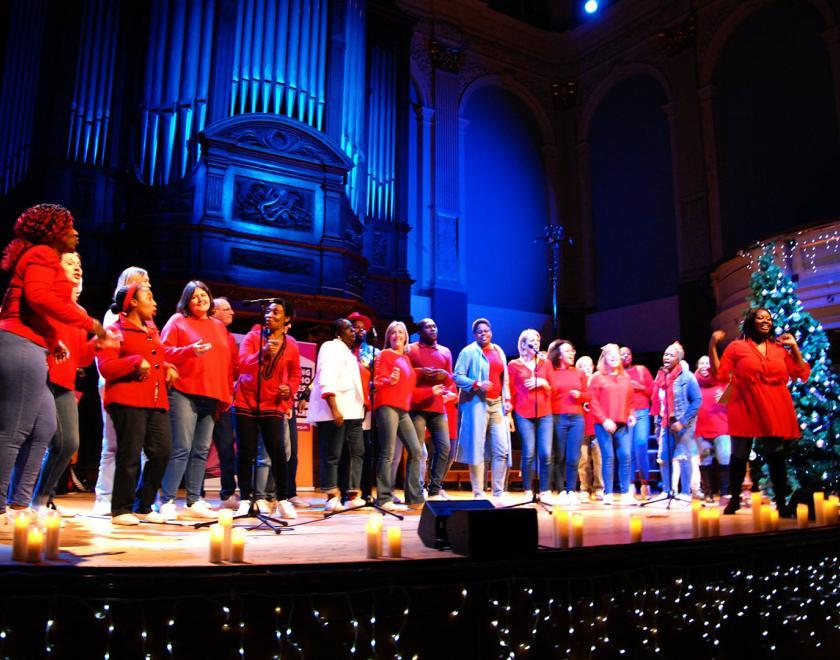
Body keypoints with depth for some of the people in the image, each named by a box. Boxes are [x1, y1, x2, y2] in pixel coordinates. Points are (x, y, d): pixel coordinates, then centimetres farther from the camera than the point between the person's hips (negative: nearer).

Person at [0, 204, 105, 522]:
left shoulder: (40, 257, 26)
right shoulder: (43, 254, -4)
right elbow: (38, 296, -22)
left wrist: (51, 341, 14)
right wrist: (87, 322, -17)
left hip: (26, 348, 10)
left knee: (44, 430, 12)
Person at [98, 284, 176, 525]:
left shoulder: (153, 330, 24)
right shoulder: (116, 330, 2)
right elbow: (106, 367, -7)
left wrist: (168, 368, 13)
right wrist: (136, 362, -18)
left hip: (157, 401, 7)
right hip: (128, 400, -7)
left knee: (162, 451, 0)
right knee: (130, 455, -6)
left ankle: (143, 507, 13)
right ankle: (120, 510, 7)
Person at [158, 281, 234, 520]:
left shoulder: (219, 326, 20)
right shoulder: (178, 321, 5)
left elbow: (227, 363, 19)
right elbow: (165, 352, -5)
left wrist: (227, 394, 13)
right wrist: (190, 351, -21)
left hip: (211, 397, 5)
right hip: (184, 394, -5)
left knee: (201, 451, 7)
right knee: (181, 449, -9)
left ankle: (194, 502, 13)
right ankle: (167, 501, -2)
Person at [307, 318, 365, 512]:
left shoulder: (347, 351, 23)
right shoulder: (332, 347, -5)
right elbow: (326, 381, -16)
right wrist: (334, 409, -24)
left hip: (352, 411, 9)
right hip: (334, 410, -9)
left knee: (357, 452, 5)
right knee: (332, 455, -4)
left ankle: (352, 494, 8)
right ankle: (332, 497, 1)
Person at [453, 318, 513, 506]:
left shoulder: (499, 351, 18)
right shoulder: (469, 352, 0)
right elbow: (457, 376, -6)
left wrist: (507, 400, 9)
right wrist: (477, 384, -18)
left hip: (497, 404, 5)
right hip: (477, 404, -5)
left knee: (502, 450, 0)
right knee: (477, 449, -3)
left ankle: (498, 494, 9)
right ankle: (478, 494, 5)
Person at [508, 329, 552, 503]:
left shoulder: (546, 363, 14)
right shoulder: (514, 365, 7)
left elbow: (553, 388, 16)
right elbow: (510, 391, 6)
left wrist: (542, 383, -4)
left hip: (544, 414, 2)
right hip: (524, 414, -2)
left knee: (546, 454, -4)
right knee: (529, 453, -5)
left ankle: (545, 492, 5)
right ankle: (528, 492, 6)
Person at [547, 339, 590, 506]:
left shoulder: (580, 373, 16)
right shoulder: (551, 372, 4)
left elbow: (587, 395, 17)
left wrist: (579, 395, -3)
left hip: (577, 418, 3)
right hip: (557, 418, -3)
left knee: (574, 458, -1)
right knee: (559, 457, 0)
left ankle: (571, 491, 9)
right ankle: (561, 492, 8)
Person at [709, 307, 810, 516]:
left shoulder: (780, 348, 12)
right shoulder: (737, 347, 4)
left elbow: (802, 375, 11)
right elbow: (719, 375, 0)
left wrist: (794, 347, 6)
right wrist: (712, 347, -8)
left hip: (774, 411, 2)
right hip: (745, 410, -2)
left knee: (776, 457, 4)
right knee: (739, 456, 4)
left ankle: (782, 503, 12)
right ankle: (734, 499, 18)